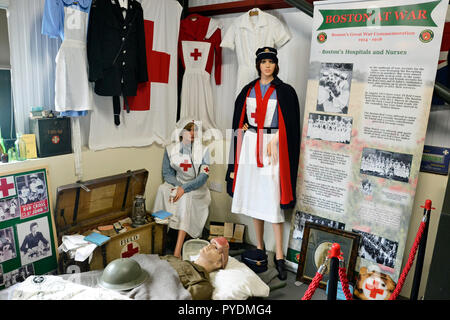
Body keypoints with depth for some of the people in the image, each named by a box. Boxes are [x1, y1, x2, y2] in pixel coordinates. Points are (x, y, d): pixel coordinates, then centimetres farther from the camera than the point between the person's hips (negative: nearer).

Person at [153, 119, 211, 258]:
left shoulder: (203, 150, -4)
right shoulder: (170, 149, 5)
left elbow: (203, 176, -11)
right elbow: (167, 173, 6)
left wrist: (184, 188, -22)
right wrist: (177, 186, -15)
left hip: (196, 188, -3)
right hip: (176, 184, 3)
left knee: (186, 197, -34)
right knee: (162, 189, -28)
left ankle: (177, 251, -40)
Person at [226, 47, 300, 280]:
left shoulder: (284, 91, 1)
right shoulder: (248, 90, 12)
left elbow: (288, 123, -4)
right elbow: (239, 121, 15)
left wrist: (274, 141, -14)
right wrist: (246, 127, -1)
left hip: (273, 146, -4)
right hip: (250, 145, 4)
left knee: (272, 199, -7)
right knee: (253, 195, 8)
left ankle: (279, 255, 1)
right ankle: (259, 246, 23)